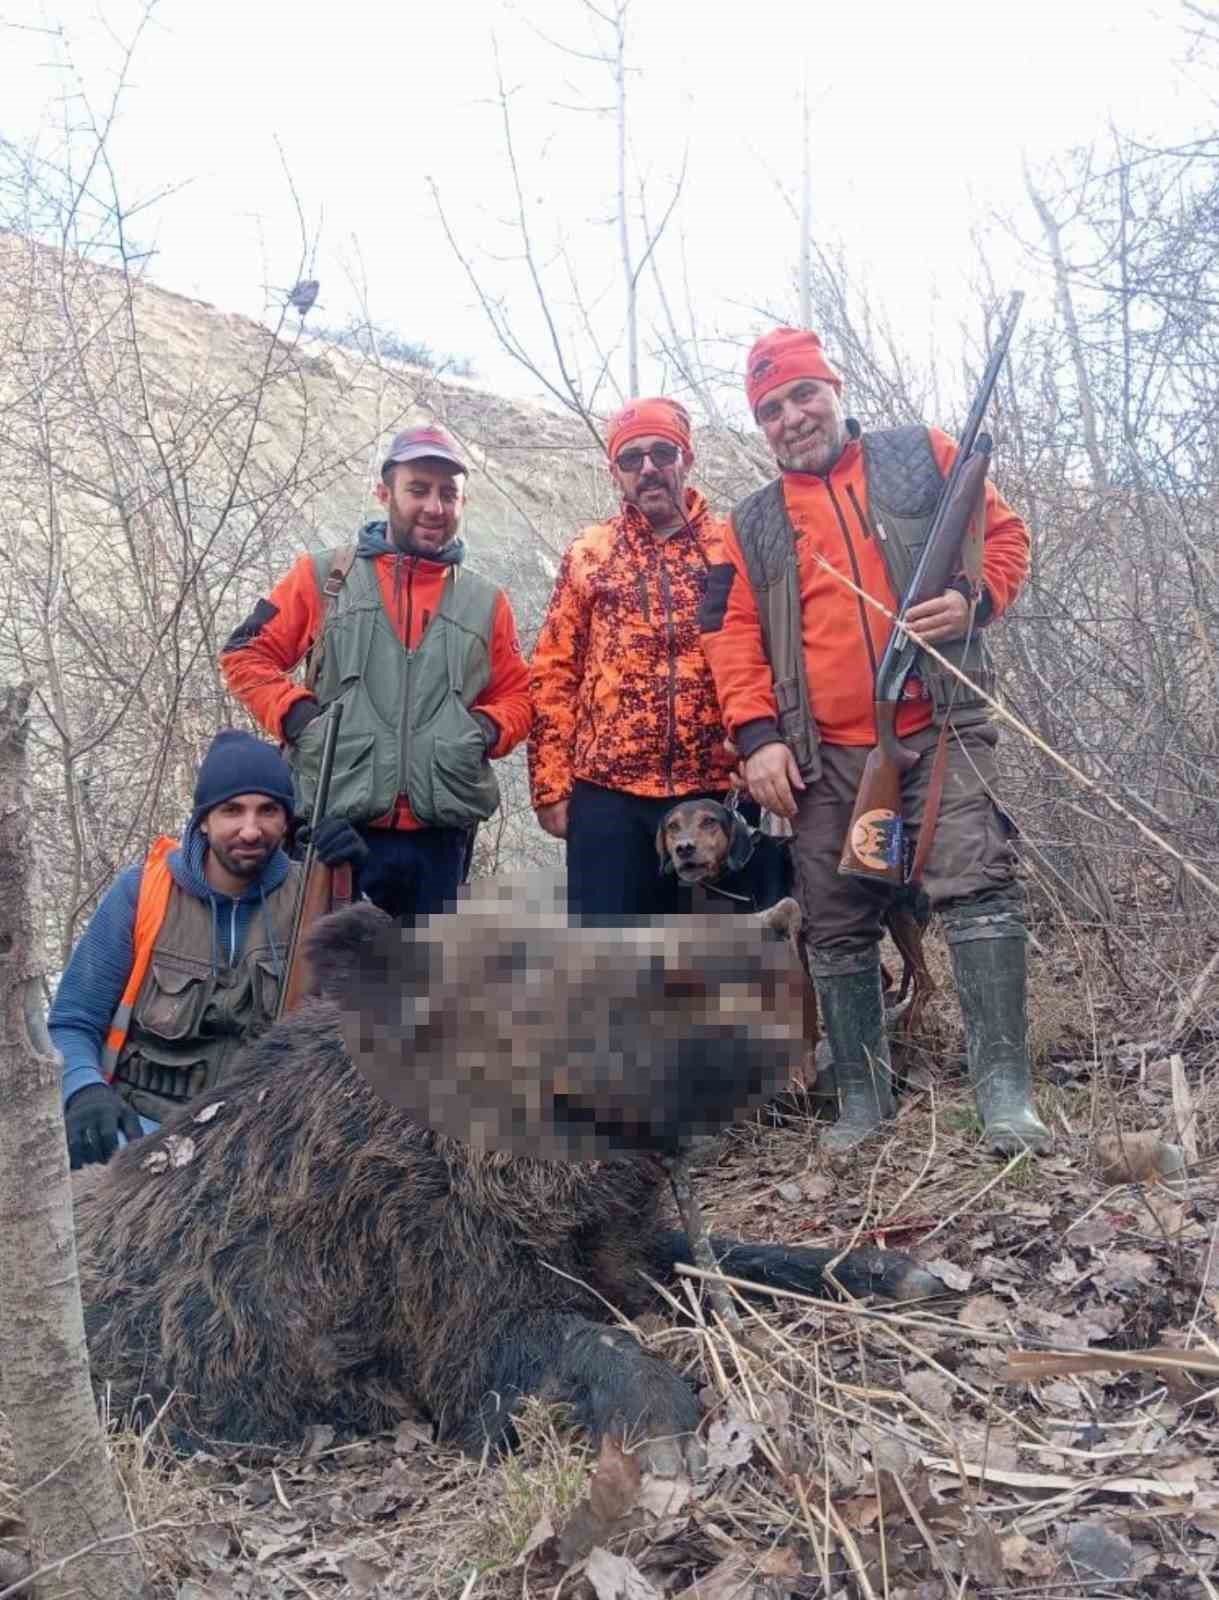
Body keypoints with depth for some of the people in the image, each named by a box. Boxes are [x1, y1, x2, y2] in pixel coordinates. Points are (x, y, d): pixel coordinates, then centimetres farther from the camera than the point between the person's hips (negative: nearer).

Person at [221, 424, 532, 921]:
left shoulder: (486, 602, 12)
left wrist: (487, 729, -3)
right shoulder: (324, 576, 5)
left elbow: (517, 697, 18)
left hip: (440, 838, 3)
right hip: (337, 830, -2)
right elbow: (246, 654, 8)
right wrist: (296, 717, -8)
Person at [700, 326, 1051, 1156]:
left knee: (979, 886, -13)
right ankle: (863, 1097, 18)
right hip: (825, 756, 3)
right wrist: (758, 735, -4)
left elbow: (1005, 534, 11)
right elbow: (734, 635, 8)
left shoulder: (923, 457, 11)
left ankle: (1005, 1090, -7)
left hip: (940, 730, -2)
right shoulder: (753, 525, 15)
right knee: (838, 928, 6)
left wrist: (973, 598, -10)